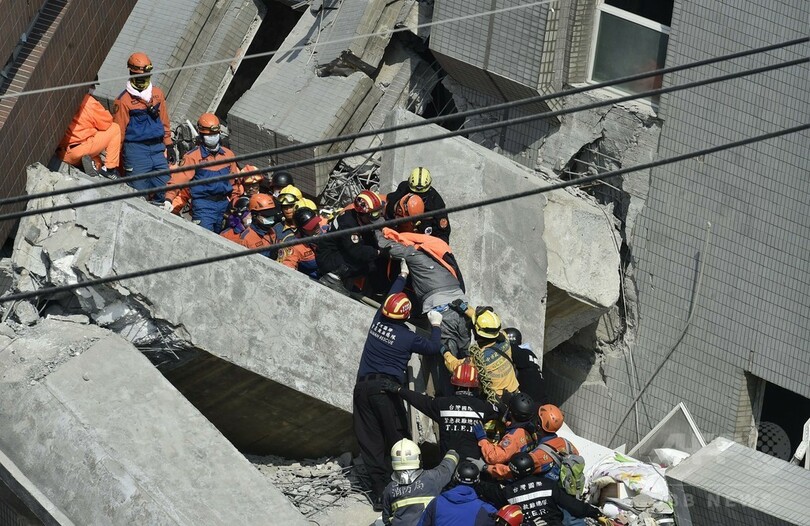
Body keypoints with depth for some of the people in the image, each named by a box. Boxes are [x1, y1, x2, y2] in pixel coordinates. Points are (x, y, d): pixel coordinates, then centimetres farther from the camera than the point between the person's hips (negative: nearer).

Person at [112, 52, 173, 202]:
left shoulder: (157, 93, 10)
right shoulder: (124, 100, -6)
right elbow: (119, 131, -3)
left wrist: (169, 145, 16)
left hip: (157, 148, 5)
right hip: (136, 149, -5)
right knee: (138, 189, -4)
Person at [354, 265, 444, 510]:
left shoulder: (378, 320, 6)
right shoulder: (406, 337, -6)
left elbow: (390, 297, 25)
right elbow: (432, 347, 4)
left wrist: (402, 275, 38)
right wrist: (436, 325, 20)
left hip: (363, 387, 5)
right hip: (386, 389, -4)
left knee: (370, 441, 3)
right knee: (397, 439, 2)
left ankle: (379, 492, 0)